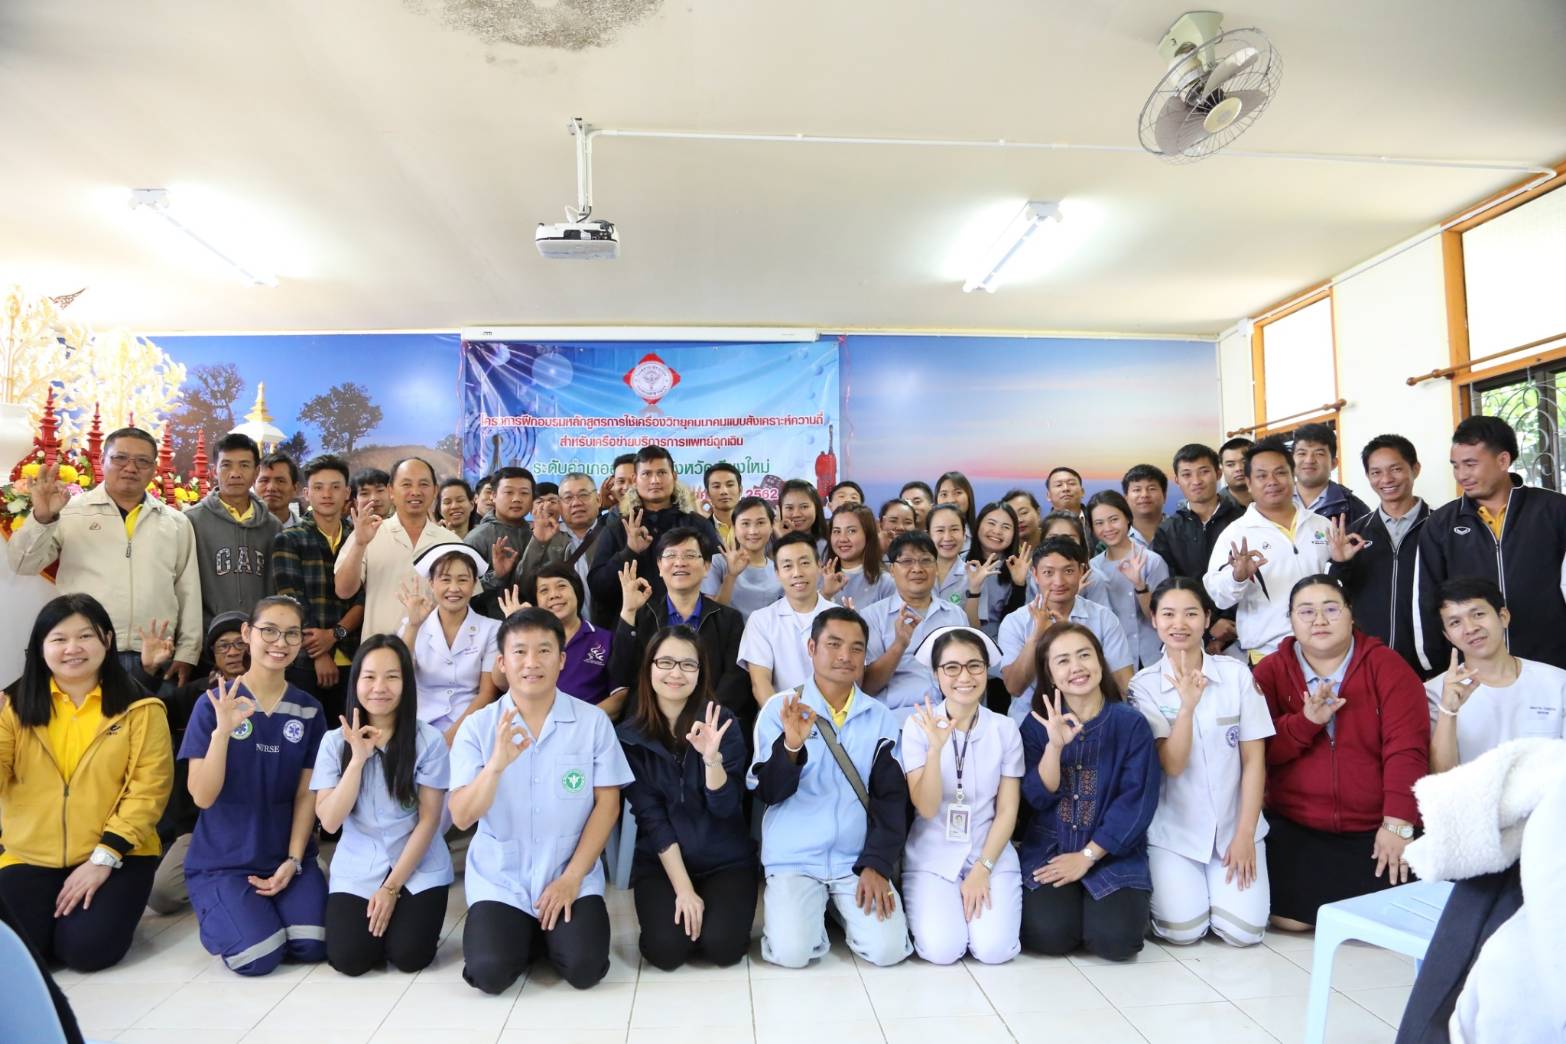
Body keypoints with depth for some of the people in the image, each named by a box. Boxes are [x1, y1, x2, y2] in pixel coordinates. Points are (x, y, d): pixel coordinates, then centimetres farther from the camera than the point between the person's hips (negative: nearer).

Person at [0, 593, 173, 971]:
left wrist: (104, 858, -15)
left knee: (86, 949, -17)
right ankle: (58, 911, 17)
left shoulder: (139, 708, -6)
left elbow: (148, 789, -9)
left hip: (115, 855, -2)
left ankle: (98, 907, 16)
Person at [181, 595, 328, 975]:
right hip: (222, 860, -2)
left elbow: (306, 795, 4)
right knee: (258, 957, -21)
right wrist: (222, 730, -27)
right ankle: (216, 912, 12)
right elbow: (203, 797, -13)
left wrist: (293, 861, -7)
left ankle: (270, 900, 15)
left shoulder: (308, 710, 1)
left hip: (287, 855, 3)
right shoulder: (214, 703, -8)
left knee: (311, 947, -16)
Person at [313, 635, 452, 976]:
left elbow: (429, 819, -8)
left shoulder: (428, 739, -9)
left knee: (408, 956, -17)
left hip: (419, 868, -1)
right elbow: (329, 821, -9)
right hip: (357, 869, 2)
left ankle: (406, 918, 16)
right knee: (348, 958, -16)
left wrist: (391, 887, -11)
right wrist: (358, 759, -20)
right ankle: (373, 916, 16)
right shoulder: (334, 741, -3)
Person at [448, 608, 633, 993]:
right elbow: (462, 818, -10)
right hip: (499, 878, 1)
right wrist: (497, 764, -28)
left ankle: (550, 931, 16)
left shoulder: (593, 721, -6)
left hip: (573, 876, 0)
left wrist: (571, 877, -11)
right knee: (489, 973, -19)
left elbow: (607, 805, -3)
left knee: (584, 968, -18)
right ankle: (526, 933, 16)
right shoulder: (477, 727, -4)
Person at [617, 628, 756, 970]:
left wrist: (712, 757, -33)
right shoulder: (630, 734, -7)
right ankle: (678, 904, 11)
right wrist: (682, 887, -14)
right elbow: (650, 817, -8)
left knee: (723, 946, -21)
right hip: (660, 861, 0)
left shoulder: (721, 723, -9)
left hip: (726, 859, 0)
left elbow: (726, 807, -14)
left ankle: (718, 906, 11)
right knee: (667, 949, -22)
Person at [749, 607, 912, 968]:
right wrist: (791, 745, -27)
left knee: (886, 949, -15)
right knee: (791, 952, -20)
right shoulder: (779, 709, -4)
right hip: (794, 859, -2)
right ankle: (803, 908, 14)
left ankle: (842, 908, 17)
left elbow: (891, 797, 2)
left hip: (859, 859, 2)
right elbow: (768, 793, -8)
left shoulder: (881, 717, 2)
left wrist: (876, 864, -8)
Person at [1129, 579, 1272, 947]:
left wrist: (1244, 834, -6)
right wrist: (1187, 707, -30)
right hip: (1173, 829, -1)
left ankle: (1221, 883, 20)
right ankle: (1161, 883, 18)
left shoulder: (1237, 674, -5)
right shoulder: (1144, 684, -6)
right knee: (1182, 931, -13)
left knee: (1244, 930, -11)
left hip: (1234, 824, 1)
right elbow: (1172, 765, -15)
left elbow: (1254, 760, -2)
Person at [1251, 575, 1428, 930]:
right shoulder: (1271, 671, 1)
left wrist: (1398, 823, -18)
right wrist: (1305, 721, -22)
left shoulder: (1386, 665, -4)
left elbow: (1406, 748, -12)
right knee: (1288, 918, -14)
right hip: (1294, 827, 1)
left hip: (1373, 828, 0)